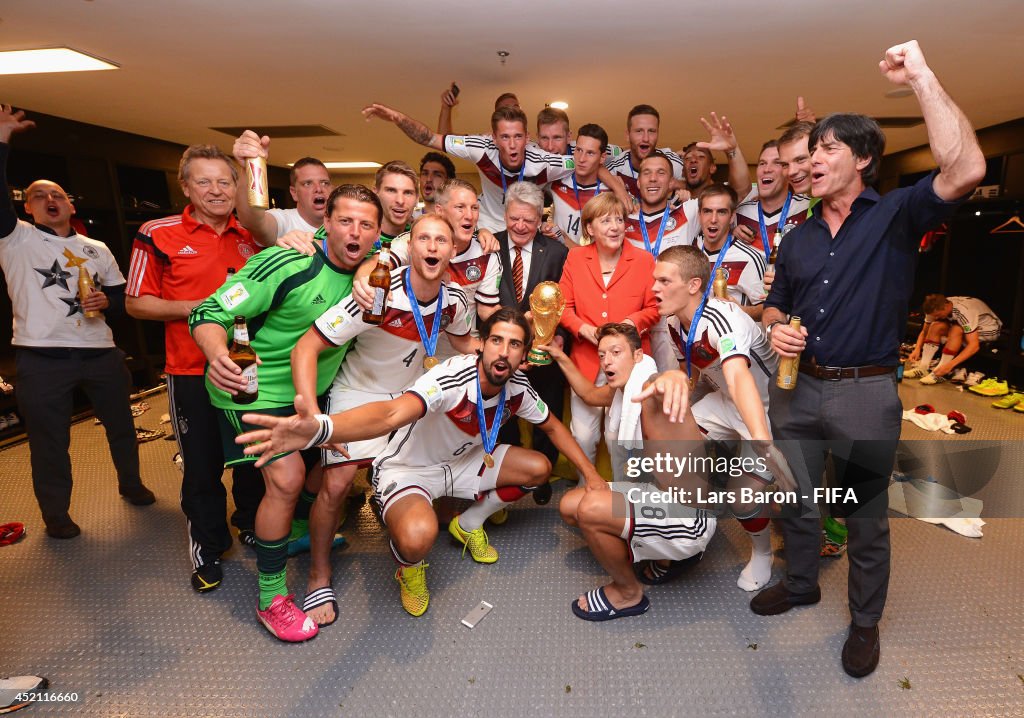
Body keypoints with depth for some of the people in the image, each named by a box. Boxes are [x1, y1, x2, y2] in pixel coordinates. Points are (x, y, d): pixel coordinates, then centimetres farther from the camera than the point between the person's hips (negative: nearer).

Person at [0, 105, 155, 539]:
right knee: (49, 441, 8)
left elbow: (124, 296, 14)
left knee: (121, 424, 16)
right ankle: (55, 515, 25)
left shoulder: (97, 249, 13)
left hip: (100, 352, 3)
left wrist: (107, 301, -9)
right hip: (42, 358, -3)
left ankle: (131, 484, 39)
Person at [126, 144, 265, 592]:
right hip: (192, 371, -3)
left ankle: (252, 526, 38)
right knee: (202, 465, 7)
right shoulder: (159, 235, -5)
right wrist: (192, 307, -17)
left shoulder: (252, 237, 7)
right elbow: (136, 303, -3)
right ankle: (207, 547, 28)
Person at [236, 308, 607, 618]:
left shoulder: (517, 387, -13)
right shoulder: (452, 378, -35)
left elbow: (553, 426, 6)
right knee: (418, 536, -37)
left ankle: (468, 525, 20)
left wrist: (593, 476, 0)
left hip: (463, 461, 7)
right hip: (408, 468, -7)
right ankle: (409, 568, 5)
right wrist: (319, 428, -72)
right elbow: (391, 414, -53)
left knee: (539, 468, -3)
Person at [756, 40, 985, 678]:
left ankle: (866, 621, 33)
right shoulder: (799, 238, 10)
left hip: (866, 393, -5)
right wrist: (776, 328, -5)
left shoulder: (896, 215, -5)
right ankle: (801, 583, 42)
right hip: (797, 387, 5)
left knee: (866, 513, 11)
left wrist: (920, 76, -21)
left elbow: (965, 170, -25)